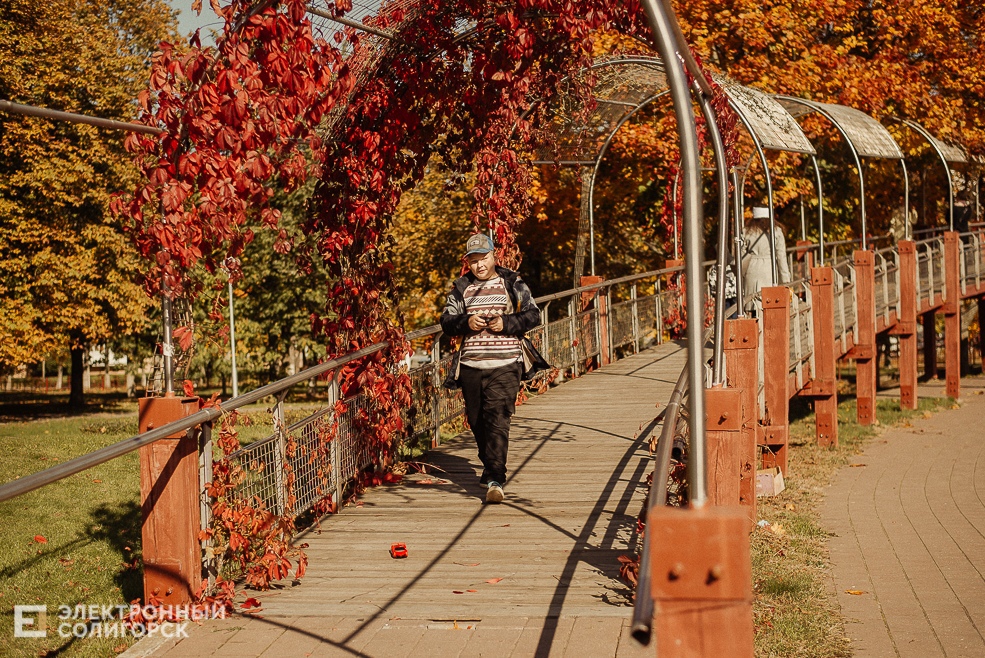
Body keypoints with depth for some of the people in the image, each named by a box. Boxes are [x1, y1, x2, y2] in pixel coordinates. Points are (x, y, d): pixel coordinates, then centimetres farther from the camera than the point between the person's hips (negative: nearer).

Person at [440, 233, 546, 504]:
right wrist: (466, 322, -14)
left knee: (497, 419, -15)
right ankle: (489, 467, 34)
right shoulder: (461, 288, 10)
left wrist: (506, 323, -13)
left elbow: (533, 315, 2)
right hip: (471, 366, 4)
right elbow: (446, 322, 6)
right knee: (477, 421, 11)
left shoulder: (512, 284, 5)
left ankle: (495, 480, -19)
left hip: (504, 365, -3)